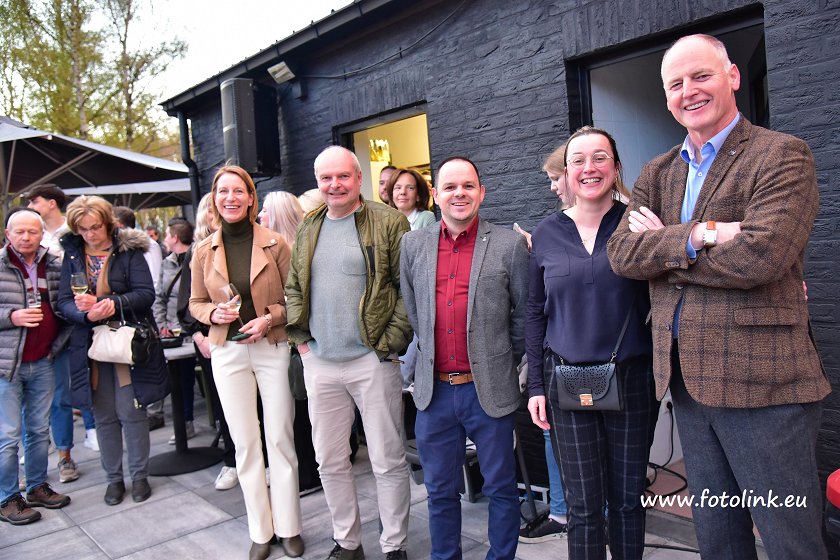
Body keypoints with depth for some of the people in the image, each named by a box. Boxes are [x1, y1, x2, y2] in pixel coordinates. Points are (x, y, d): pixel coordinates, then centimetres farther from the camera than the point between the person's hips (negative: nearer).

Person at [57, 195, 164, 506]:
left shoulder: (129, 250, -3)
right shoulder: (72, 255, 6)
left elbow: (146, 294, -11)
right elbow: (64, 302, -1)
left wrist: (109, 303, -26)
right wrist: (88, 314, -21)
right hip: (91, 346, 3)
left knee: (131, 412, 1)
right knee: (104, 416, 10)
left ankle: (139, 475, 18)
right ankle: (114, 478, 24)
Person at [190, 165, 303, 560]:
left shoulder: (274, 243, -5)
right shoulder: (204, 251, 4)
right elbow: (196, 303, 11)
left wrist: (270, 318, -16)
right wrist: (214, 313, -10)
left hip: (273, 349, -2)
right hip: (228, 353, 3)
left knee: (280, 438, 5)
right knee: (244, 442, 9)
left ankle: (288, 527, 21)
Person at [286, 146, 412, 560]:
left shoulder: (388, 223, -6)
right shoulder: (308, 228, 11)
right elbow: (294, 288, 18)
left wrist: (391, 343, -13)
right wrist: (300, 337, 7)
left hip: (372, 361, -5)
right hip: (319, 363, 5)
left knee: (388, 461, 6)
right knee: (330, 461, 15)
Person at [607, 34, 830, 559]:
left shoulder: (783, 156, -6)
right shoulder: (657, 174, 12)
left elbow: (760, 256, -21)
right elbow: (622, 254, -2)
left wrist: (662, 247, -10)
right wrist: (695, 236, -18)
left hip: (761, 379, -6)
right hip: (689, 379, 6)